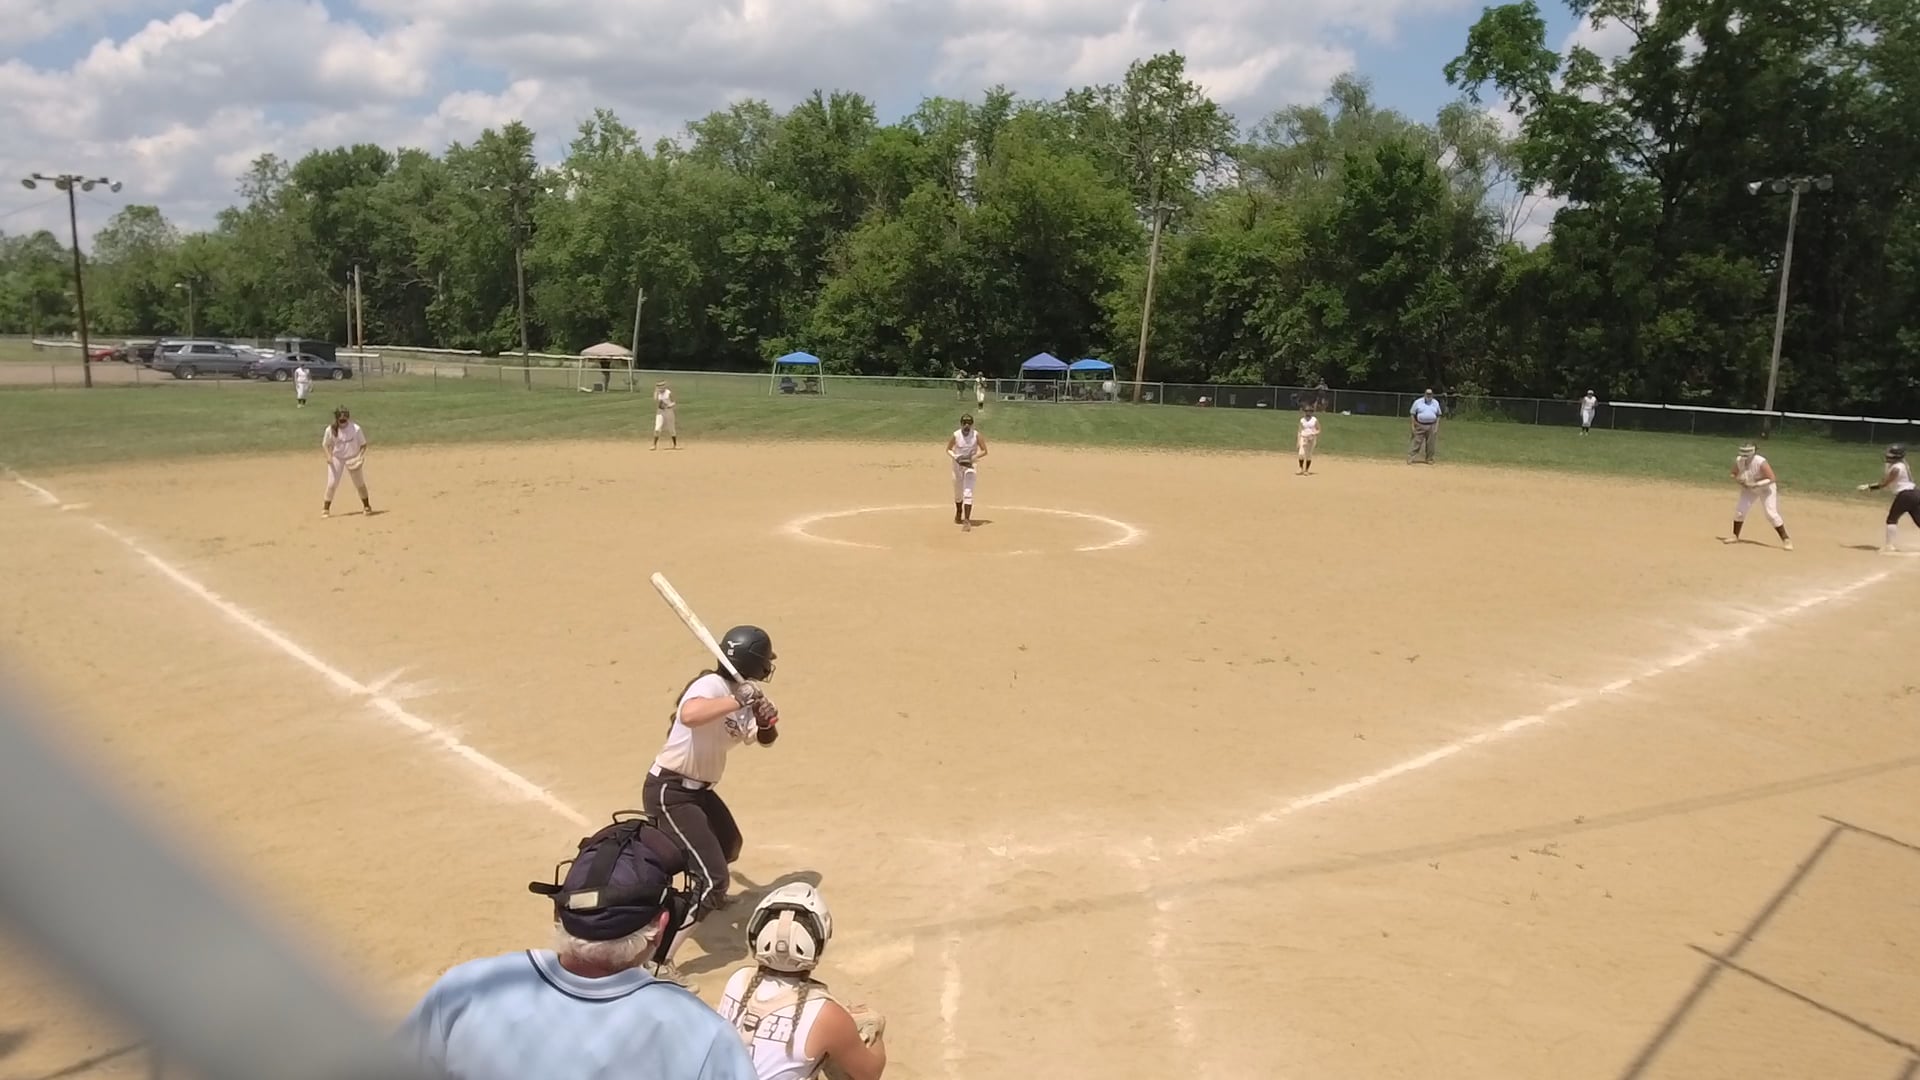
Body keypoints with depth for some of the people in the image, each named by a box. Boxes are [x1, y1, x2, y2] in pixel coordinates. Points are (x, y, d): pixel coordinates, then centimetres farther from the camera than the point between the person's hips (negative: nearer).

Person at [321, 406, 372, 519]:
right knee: (332, 484, -6)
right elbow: (325, 445, -3)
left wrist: (360, 456, -22)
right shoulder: (331, 430, -15)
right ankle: (325, 509, 5)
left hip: (352, 459, 0)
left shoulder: (356, 429, -18)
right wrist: (328, 456, -19)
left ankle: (366, 506, 27)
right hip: (336, 459, 0)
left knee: (360, 483, 9)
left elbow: (363, 445, -8)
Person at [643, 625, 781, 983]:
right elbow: (689, 715, -45)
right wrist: (740, 700, -37)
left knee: (729, 845, 32)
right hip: (669, 792, -9)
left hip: (698, 789, 10)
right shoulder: (712, 685, -23)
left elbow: (763, 739, 12)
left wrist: (766, 721, -10)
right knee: (714, 879, -15)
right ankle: (656, 960, -13)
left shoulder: (741, 695, 3)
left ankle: (706, 895, 62)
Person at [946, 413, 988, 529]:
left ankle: (967, 520, -17)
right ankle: (958, 514, 44)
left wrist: (973, 457, -19)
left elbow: (984, 451, -4)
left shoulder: (976, 435, -9)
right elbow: (948, 449, 4)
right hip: (957, 465, 2)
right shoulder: (955, 435, -8)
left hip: (971, 465, -2)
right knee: (958, 493, 16)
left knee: (968, 493, -14)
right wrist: (955, 457, -15)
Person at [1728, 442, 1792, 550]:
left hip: (1766, 488, -5)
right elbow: (1733, 474, 0)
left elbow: (1772, 479, -31)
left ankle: (1786, 539, -3)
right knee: (1739, 509, 1)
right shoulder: (1739, 461, -16)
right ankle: (1735, 536, 18)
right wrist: (1740, 481, -20)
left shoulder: (1760, 463, -32)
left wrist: (1756, 484, -37)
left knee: (1771, 514, -13)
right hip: (1749, 489, 5)